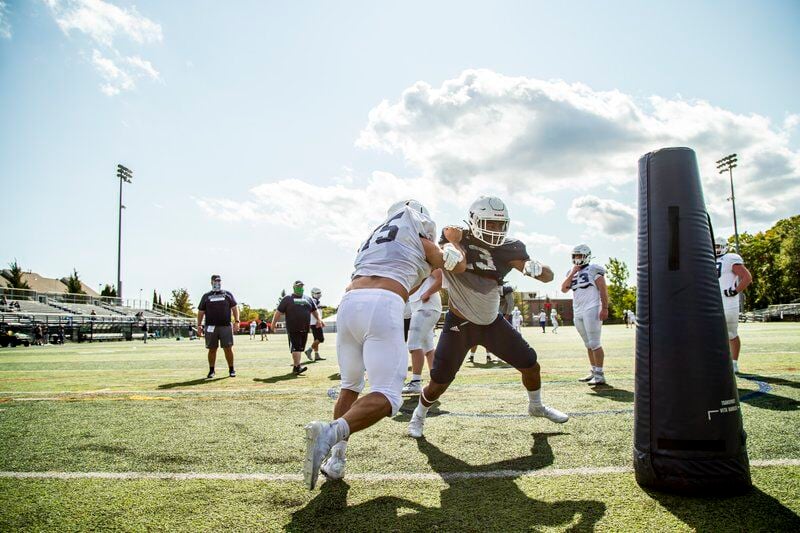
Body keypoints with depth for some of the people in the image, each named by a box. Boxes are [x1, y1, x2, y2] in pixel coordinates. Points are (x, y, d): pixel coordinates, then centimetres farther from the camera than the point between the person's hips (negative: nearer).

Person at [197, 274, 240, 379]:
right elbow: (201, 312, 12)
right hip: (211, 327, 1)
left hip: (226, 326, 0)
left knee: (228, 348, -1)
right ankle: (211, 371, 16)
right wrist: (199, 325, 4)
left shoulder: (228, 294, 11)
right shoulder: (206, 296, 12)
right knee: (212, 349, 4)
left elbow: (235, 308, 8)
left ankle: (231, 369, 10)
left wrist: (236, 321, -2)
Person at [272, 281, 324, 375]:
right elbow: (279, 312, 2)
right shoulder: (288, 298, 5)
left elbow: (315, 311, 23)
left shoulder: (308, 299, 18)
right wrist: (273, 323, -2)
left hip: (305, 329, 5)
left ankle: (295, 366, 17)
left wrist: (319, 319, 8)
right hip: (293, 329, -5)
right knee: (295, 348, -12)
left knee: (300, 348, 8)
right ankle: (297, 366, -13)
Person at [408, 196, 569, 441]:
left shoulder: (508, 249, -9)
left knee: (531, 364, 8)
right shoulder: (457, 237, -17)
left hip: (492, 321, 4)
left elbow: (549, 276, -12)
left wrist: (535, 268, -32)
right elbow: (458, 267, -37)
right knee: (439, 382, -4)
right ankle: (418, 416, 28)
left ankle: (536, 406, 39)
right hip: (460, 324, -3)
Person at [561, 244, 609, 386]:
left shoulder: (593, 269, -3)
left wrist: (605, 308, -16)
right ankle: (594, 372, 20)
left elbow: (603, 289, -8)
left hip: (592, 310, -7)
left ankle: (600, 375, -7)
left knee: (594, 343, -9)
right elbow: (564, 289, 4)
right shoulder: (571, 272, 15)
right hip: (577, 312, 7)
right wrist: (572, 273, -3)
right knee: (588, 344, 12)